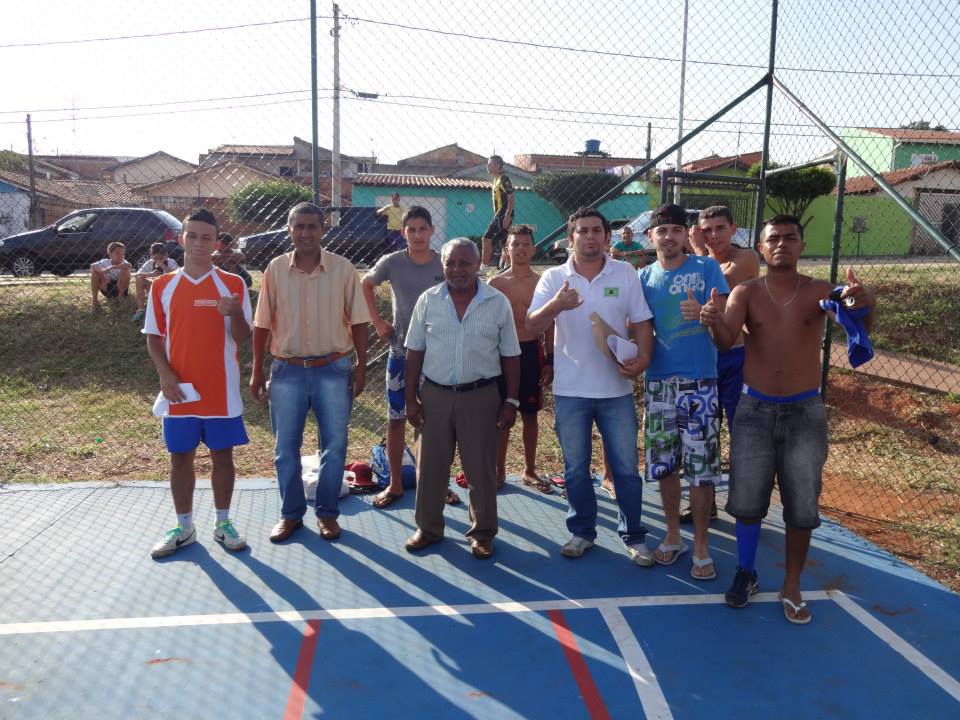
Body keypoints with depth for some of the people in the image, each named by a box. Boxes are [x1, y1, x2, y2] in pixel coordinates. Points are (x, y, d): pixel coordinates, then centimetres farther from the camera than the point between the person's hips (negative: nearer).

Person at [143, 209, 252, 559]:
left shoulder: (233, 285, -2)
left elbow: (242, 338, -2)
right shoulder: (162, 285, 3)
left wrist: (236, 313, -24)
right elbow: (153, 336, 6)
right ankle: (183, 528, 24)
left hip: (221, 390, -1)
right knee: (180, 457, 10)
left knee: (222, 454, 8)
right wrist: (165, 375, -9)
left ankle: (223, 523, 22)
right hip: (179, 390, 2)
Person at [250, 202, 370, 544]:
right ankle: (291, 513, 26)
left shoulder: (343, 269, -3)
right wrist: (257, 370, 4)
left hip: (333, 369, -1)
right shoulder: (275, 269, 0)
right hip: (287, 371, 1)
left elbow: (357, 322, 1)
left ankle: (327, 513, 24)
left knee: (334, 446, 7)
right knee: (286, 448, 9)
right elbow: (263, 325, 4)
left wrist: (361, 365, -2)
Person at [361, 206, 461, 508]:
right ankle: (395, 484, 20)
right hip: (401, 352, 0)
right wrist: (377, 321, 3)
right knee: (396, 418, 6)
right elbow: (366, 284, 11)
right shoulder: (392, 263, -7)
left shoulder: (446, 265, -6)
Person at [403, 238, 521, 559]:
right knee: (430, 465, 10)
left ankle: (482, 532, 23)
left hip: (481, 395, -1)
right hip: (435, 394, 2)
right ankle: (428, 528, 27)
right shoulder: (428, 300, 1)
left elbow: (510, 356, 1)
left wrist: (511, 401, -1)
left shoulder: (498, 302, -3)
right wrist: (411, 398, 2)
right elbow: (414, 352, 5)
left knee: (481, 467, 7)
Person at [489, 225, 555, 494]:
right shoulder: (495, 284, 1)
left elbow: (549, 325, 5)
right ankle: (499, 470, 17)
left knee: (530, 414, 9)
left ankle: (529, 471, 22)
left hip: (532, 351, 1)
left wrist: (549, 361, 0)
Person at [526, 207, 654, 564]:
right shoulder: (553, 278, 0)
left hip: (616, 389, 0)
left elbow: (641, 322, 2)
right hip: (570, 391, 0)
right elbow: (531, 327, -9)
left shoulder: (626, 274, 2)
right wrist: (555, 306, -28)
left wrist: (642, 357, -17)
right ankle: (582, 531, 29)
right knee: (576, 468, 12)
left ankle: (633, 536, 23)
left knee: (626, 468, 7)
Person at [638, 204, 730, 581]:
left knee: (702, 467, 0)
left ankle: (701, 545, 15)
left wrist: (703, 313, -31)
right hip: (658, 383, 3)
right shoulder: (644, 277, 8)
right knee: (664, 464, 10)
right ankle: (673, 536, 27)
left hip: (699, 382, -3)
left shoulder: (706, 267, -2)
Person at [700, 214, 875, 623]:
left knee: (801, 505, 5)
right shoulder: (746, 293, -4)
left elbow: (860, 326, -19)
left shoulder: (819, 292, -4)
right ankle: (746, 573, 28)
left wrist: (862, 305, -43)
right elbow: (725, 341, -18)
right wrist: (714, 322, -42)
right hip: (754, 409, 0)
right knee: (747, 499, 6)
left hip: (805, 410, 0)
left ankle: (792, 587, 23)